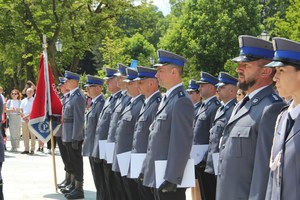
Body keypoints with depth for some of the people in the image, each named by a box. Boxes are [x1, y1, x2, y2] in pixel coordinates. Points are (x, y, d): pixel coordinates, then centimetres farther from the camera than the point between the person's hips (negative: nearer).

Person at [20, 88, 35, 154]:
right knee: (25, 135, 4)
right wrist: (24, 117, -5)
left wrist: (27, 116, -14)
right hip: (24, 120, 5)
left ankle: (32, 149, -4)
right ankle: (26, 149, 9)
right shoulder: (23, 101, 16)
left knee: (32, 135, -6)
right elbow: (21, 110, 11)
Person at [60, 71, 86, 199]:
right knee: (72, 162, 18)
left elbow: (79, 120, -20)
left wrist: (75, 138, -22)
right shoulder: (71, 96, 13)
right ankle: (73, 185, 30)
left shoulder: (78, 97, -16)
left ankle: (79, 189, 5)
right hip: (68, 135, 9)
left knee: (77, 162, -2)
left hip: (74, 136, -9)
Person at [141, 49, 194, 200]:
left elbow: (182, 143, -21)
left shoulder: (181, 101, -15)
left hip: (169, 177, -9)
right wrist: (146, 168, 18)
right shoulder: (167, 98, 15)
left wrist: (171, 179, -23)